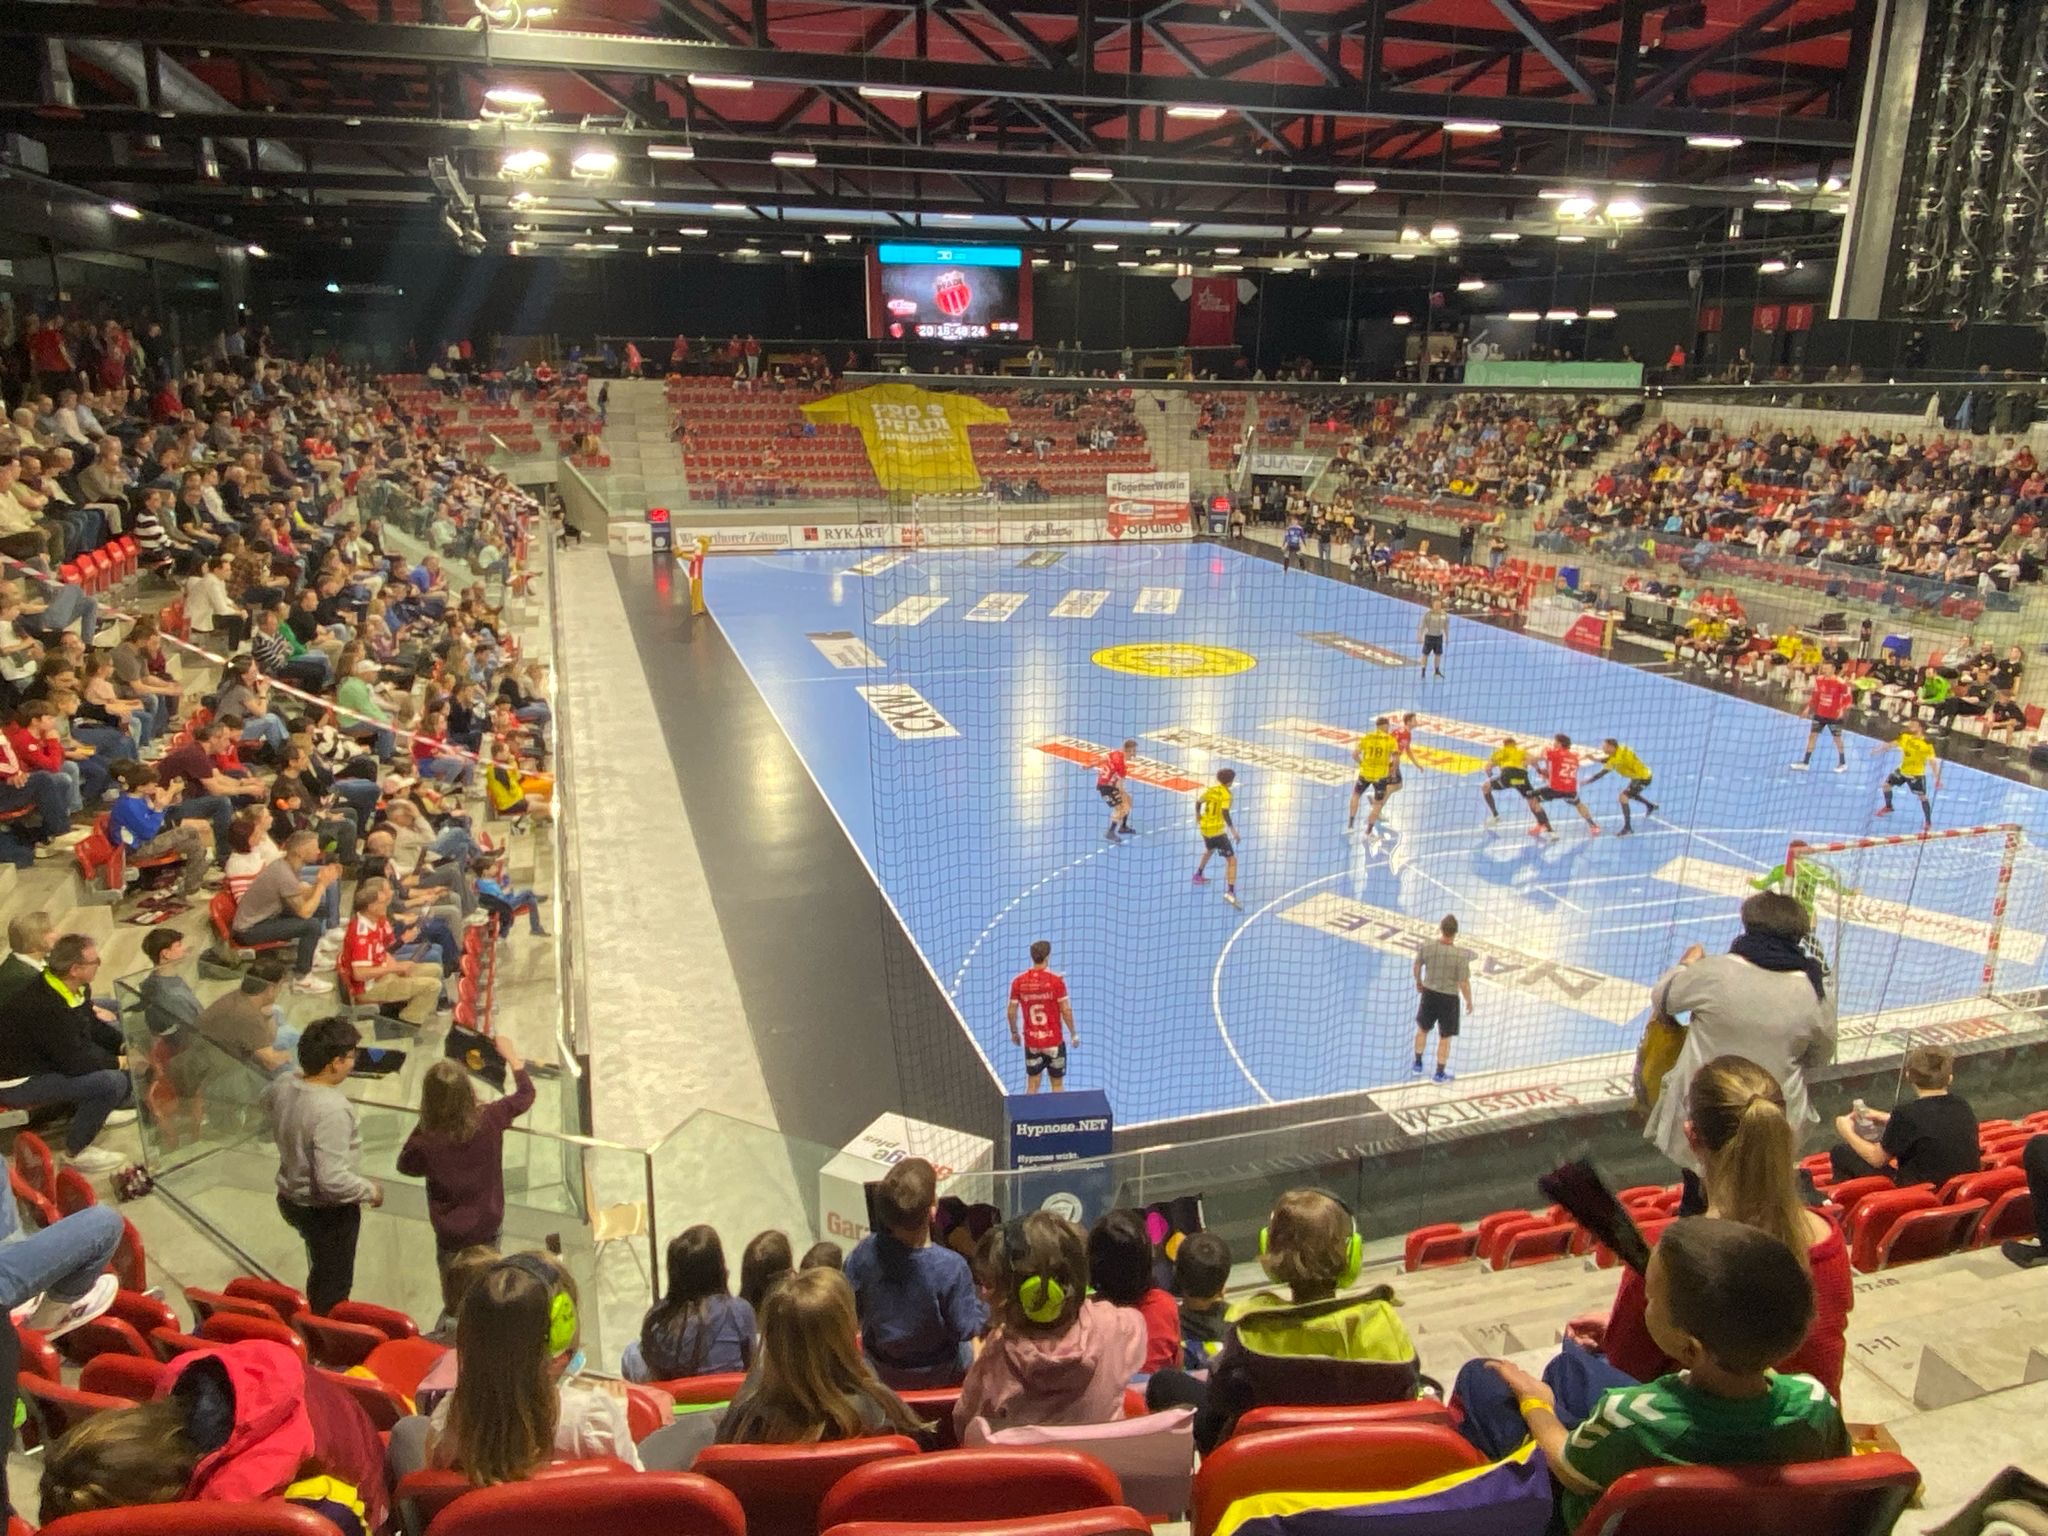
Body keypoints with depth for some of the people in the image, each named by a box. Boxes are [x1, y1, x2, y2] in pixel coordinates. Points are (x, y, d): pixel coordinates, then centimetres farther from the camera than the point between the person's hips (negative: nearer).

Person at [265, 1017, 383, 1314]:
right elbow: (332, 1180, -35)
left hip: (291, 1198, 9)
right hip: (327, 1212, -9)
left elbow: (267, 1099, 18)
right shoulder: (332, 1110, -35)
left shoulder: (285, 1084, -10)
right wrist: (370, 1190, -19)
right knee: (333, 1286, 13)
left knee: (321, 1273, 32)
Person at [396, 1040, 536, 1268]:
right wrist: (511, 1054, 10)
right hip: (488, 1230, 2)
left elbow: (405, 1166, 0)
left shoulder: (426, 1142, -25)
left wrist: (422, 1126, -3)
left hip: (451, 1238, -2)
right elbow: (526, 1093, -1)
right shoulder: (489, 1119, -21)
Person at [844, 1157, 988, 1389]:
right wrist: (984, 1307, -3)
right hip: (939, 1376, -3)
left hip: (881, 1371, 3)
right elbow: (966, 1329, -21)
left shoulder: (865, 1252, -25)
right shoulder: (951, 1266, -33)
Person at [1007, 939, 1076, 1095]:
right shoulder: (1056, 979, -12)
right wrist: (1073, 1033, 3)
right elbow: (1066, 1010, -9)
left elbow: (1011, 1011, 1)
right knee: (1058, 1085, 11)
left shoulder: (1018, 981, -4)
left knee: (1032, 1085, 12)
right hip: (1054, 1041, -2)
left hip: (1031, 1042, 2)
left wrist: (1014, 1033, 17)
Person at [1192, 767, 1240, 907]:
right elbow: (1225, 813, -27)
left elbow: (1198, 802, 18)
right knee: (1232, 860, -8)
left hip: (1204, 827, 8)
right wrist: (1233, 829, -27)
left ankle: (1198, 875, 53)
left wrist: (1198, 817, 36)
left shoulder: (1211, 790, 6)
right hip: (1217, 830, -8)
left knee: (1209, 850, 37)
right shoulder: (1225, 794, -14)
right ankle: (1230, 892, -23)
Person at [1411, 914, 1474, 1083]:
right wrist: (1469, 1001, 0)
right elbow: (1464, 983, -19)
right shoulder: (1461, 955, -27)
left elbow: (1417, 966, 0)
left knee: (1422, 1029, 26)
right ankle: (1440, 1074, 29)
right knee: (1445, 1038, 15)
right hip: (1449, 998, -3)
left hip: (1429, 993, 3)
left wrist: (1418, 982, 21)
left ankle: (1417, 1065, 41)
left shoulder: (1426, 945, -17)